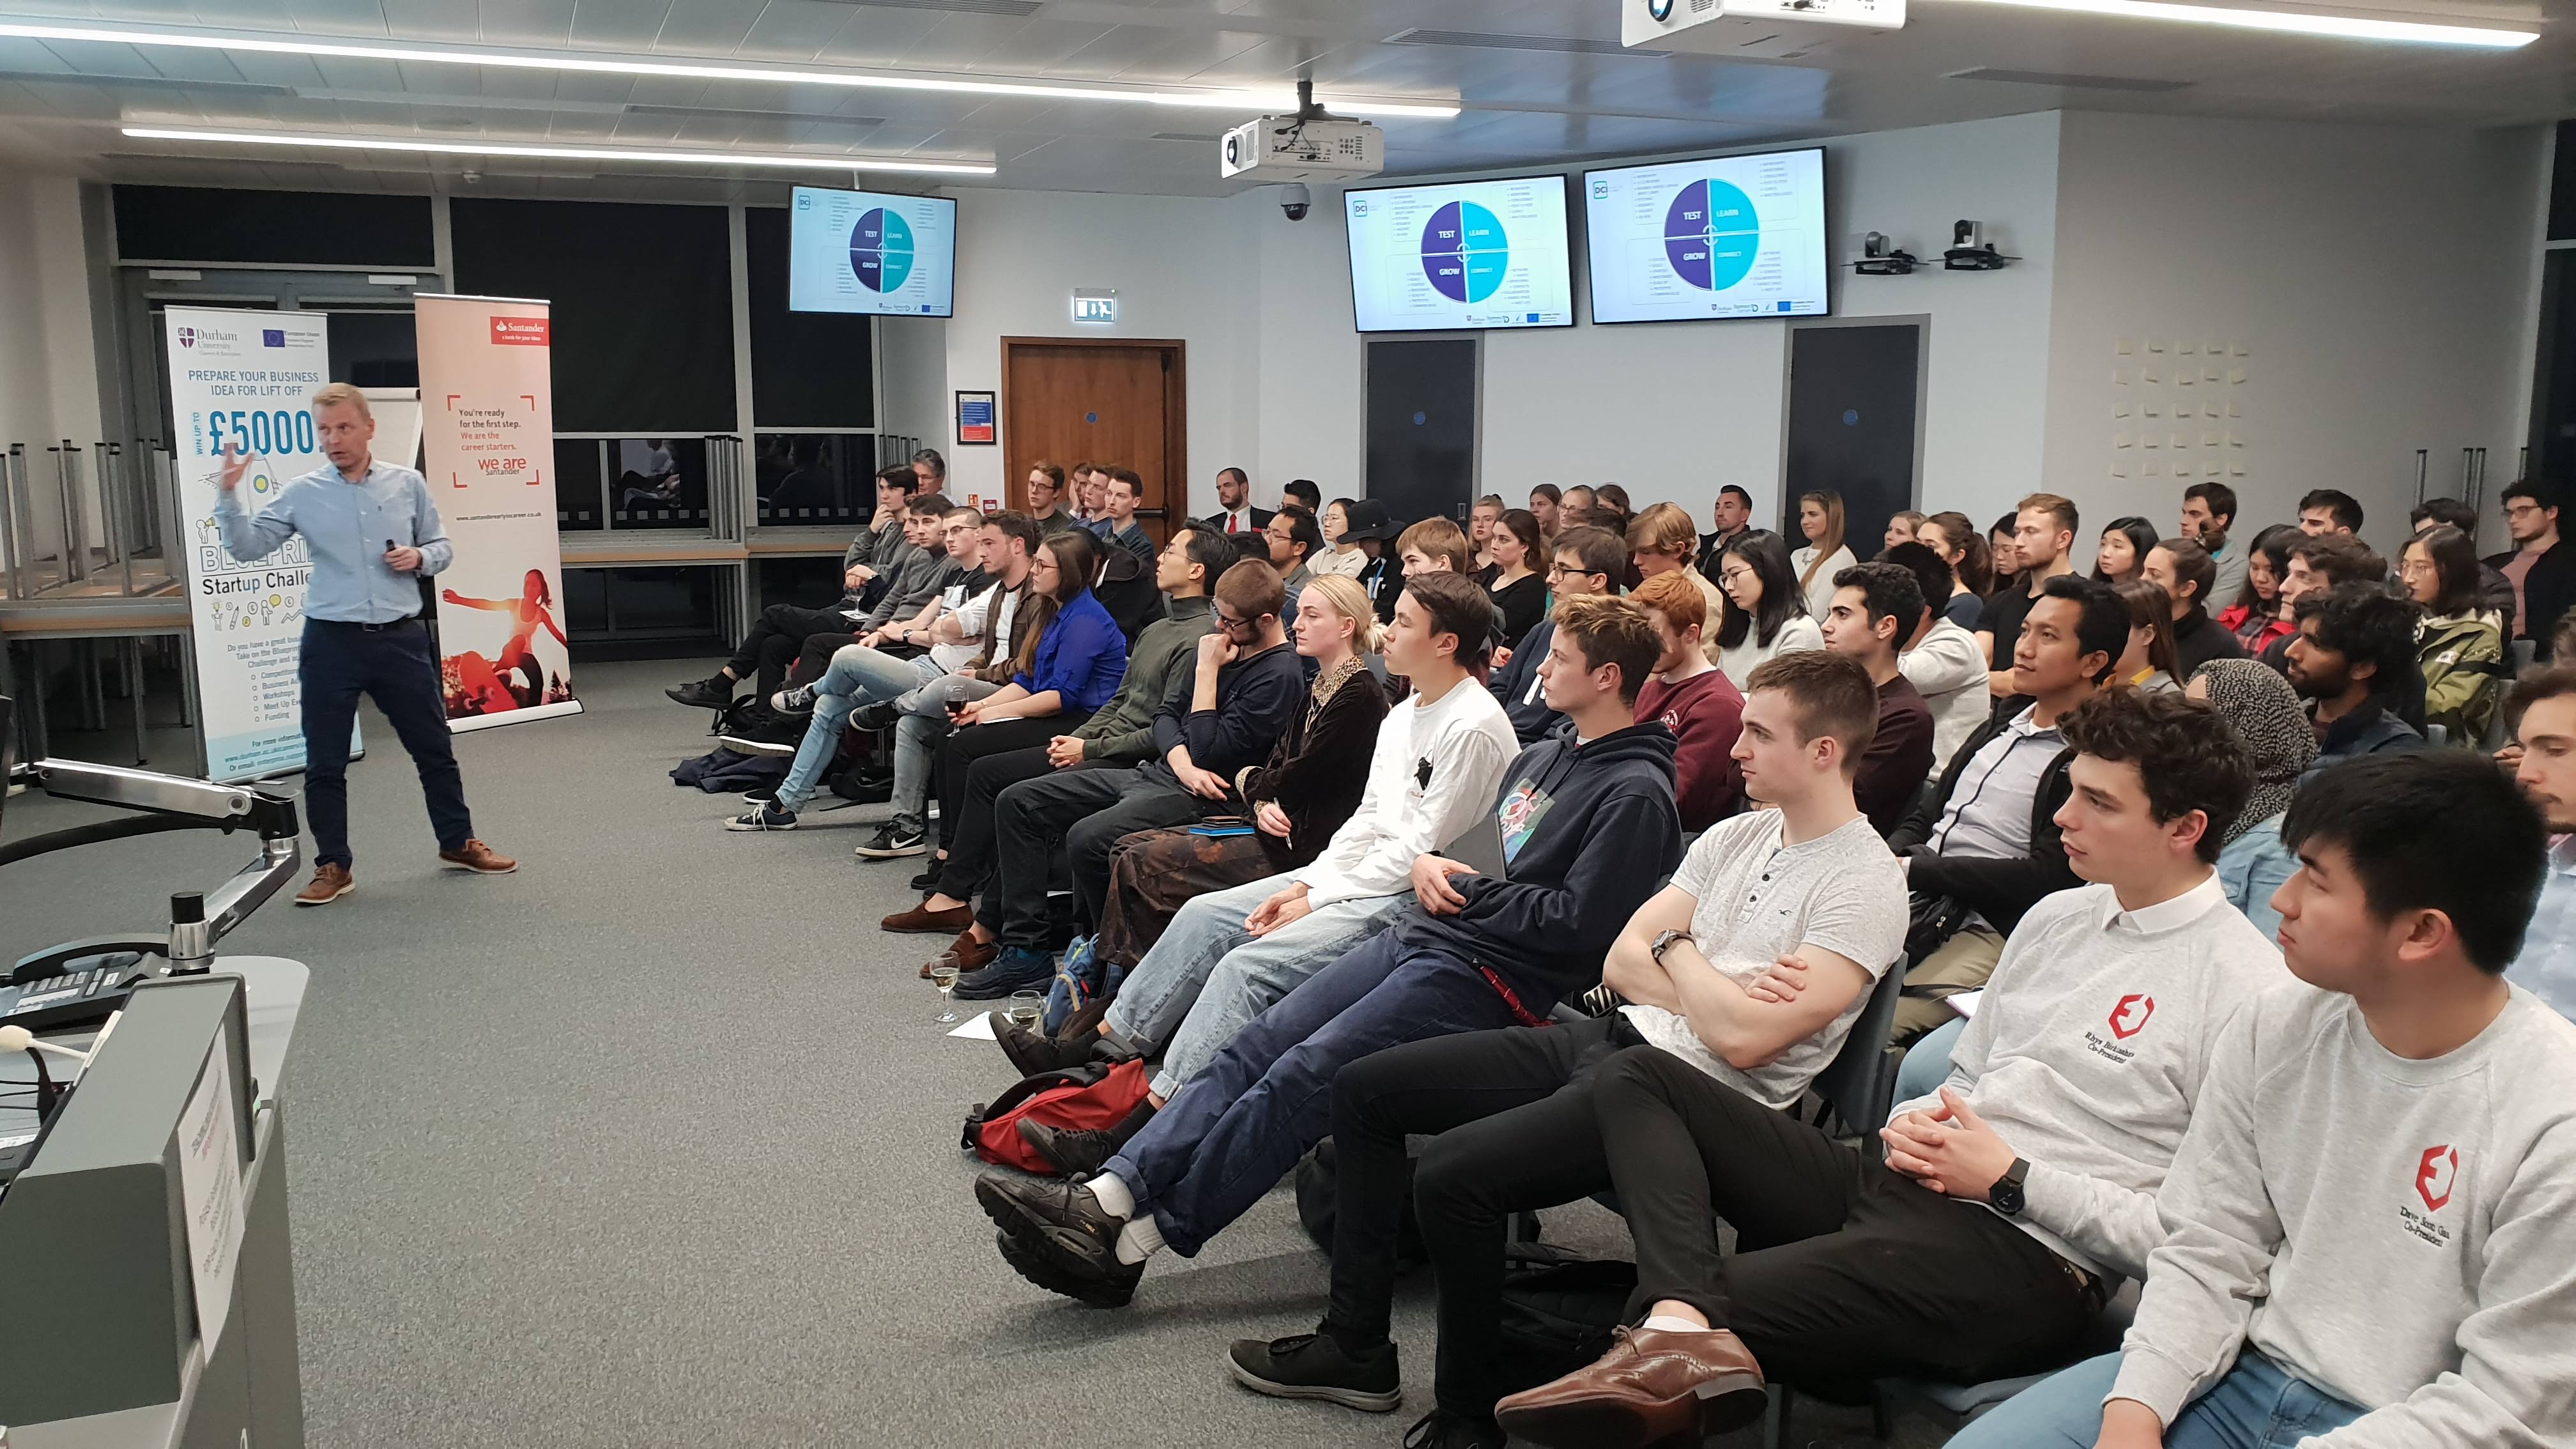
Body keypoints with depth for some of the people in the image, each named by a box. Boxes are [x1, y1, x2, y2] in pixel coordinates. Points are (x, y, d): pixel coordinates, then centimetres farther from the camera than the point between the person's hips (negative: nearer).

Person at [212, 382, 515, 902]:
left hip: (401, 639, 1)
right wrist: (228, 493, -18)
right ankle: (333, 866, 15)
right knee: (325, 764, 3)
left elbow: (441, 546, 11)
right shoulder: (300, 493, -1)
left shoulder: (407, 484, 3)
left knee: (434, 747, 11)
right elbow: (248, 547, -5)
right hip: (331, 643, -1)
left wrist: (420, 558, -10)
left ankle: (458, 843, 27)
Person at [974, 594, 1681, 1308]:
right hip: (1416, 934, 9)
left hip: (1490, 973, -9)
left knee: (1298, 1079, -20)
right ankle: (1109, 1195, -15)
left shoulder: (1636, 793, -8)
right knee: (1253, 1048, -8)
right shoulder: (1543, 756, 21)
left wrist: (1467, 892, -7)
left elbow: (1580, 924, -16)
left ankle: (1131, 1245, -16)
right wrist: (1431, 863, 7)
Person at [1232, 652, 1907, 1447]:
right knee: (1363, 1089, 5)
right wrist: (1714, 998, -10)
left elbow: (1745, 1039, -22)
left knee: (1453, 1171, -28)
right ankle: (1355, 1347, 13)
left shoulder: (1865, 886, -13)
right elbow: (1620, 964, 9)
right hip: (1615, 1040, 9)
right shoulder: (1737, 835, 12)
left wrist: (1675, 947, -5)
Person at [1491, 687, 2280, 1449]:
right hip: (1905, 1184, 10)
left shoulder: (2243, 984, -9)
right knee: (1639, 1080, -9)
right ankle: (1683, 1328, -29)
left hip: (2022, 1258, -9)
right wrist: (1915, 1123, 2)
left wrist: (2009, 1179, -13)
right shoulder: (2058, 916, 16)